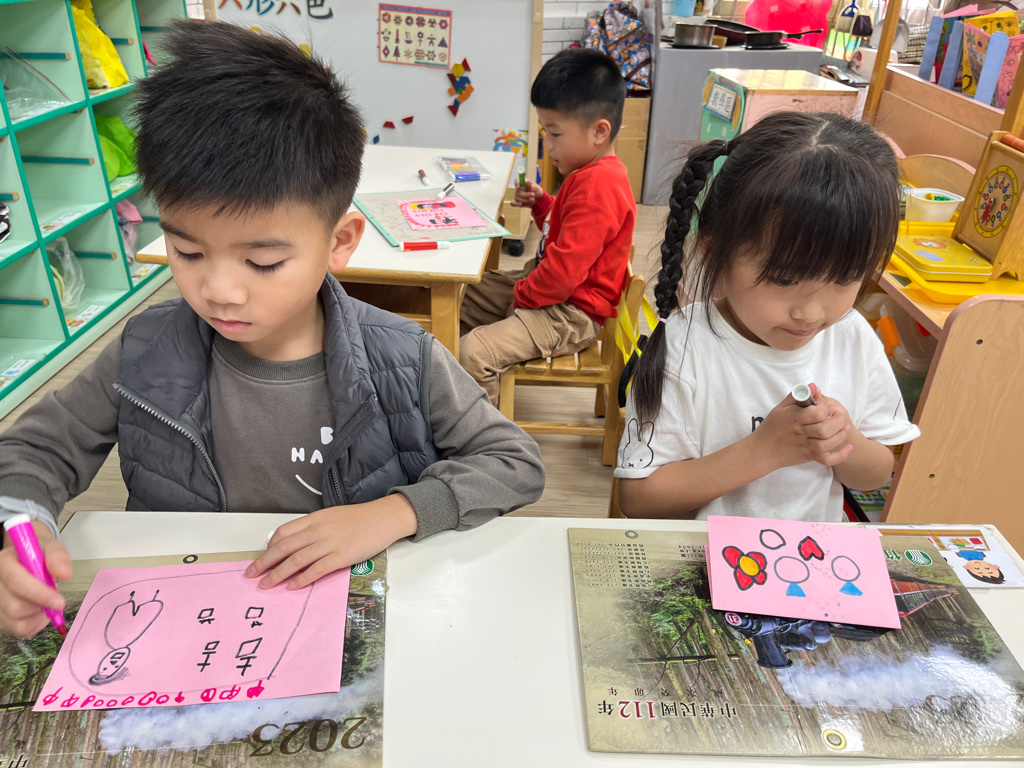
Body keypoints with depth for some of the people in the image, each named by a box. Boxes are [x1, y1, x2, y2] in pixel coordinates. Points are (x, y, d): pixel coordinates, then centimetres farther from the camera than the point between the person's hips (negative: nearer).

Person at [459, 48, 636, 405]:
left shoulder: (596, 186, -26)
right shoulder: (592, 173, 9)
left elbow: (566, 269, -30)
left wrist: (522, 294, -14)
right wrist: (540, 202, 5)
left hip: (571, 311, -11)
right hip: (547, 282, 11)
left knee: (474, 351, -25)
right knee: (462, 299, 18)